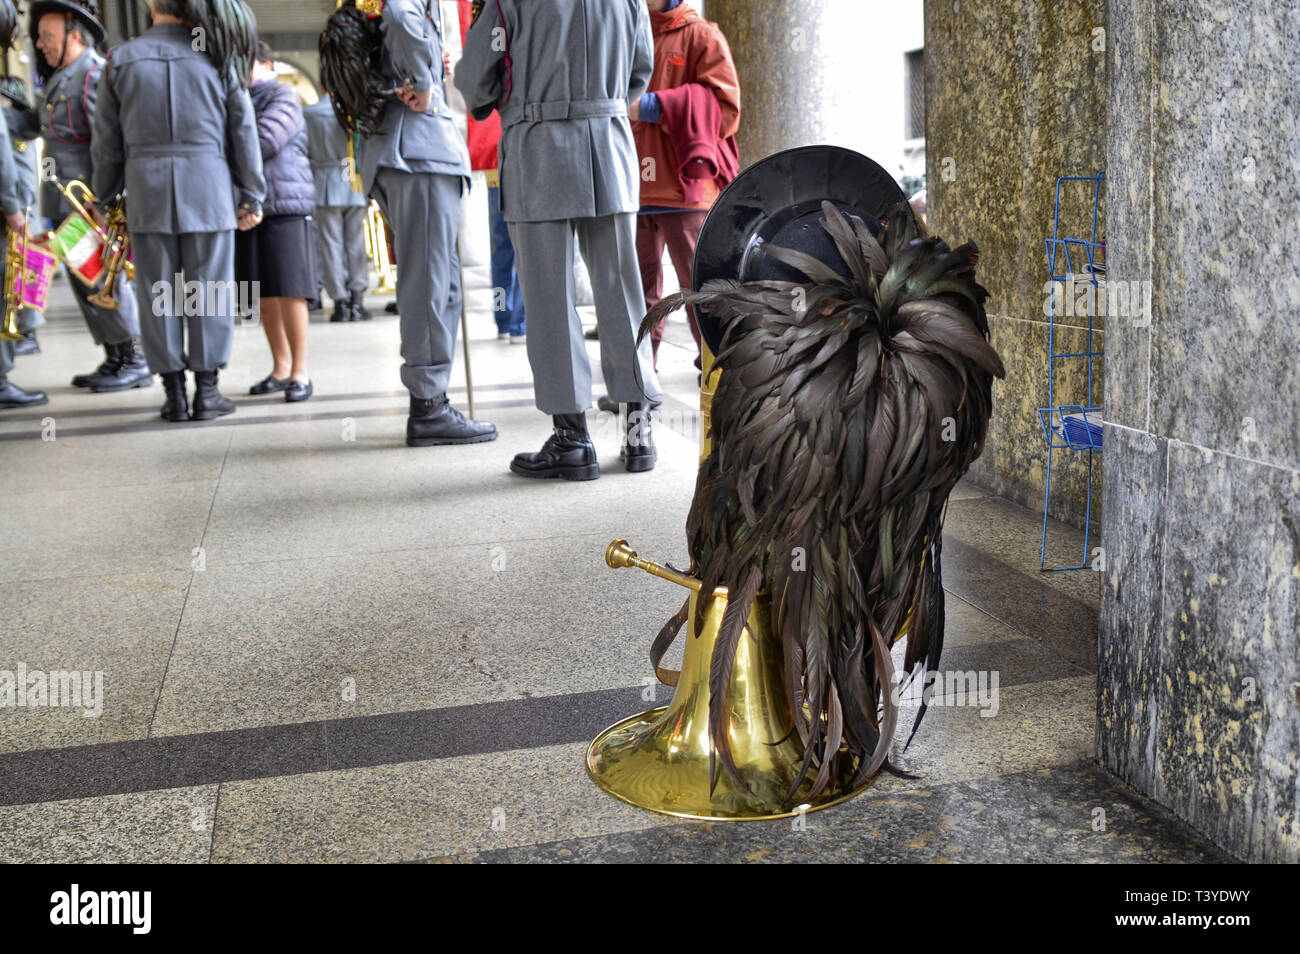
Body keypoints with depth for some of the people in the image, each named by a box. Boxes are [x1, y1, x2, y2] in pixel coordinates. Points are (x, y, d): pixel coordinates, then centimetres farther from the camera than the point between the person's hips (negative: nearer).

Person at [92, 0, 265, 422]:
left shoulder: (122, 60, 5)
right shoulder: (216, 56, 3)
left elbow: (107, 141, 7)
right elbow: (243, 132, 3)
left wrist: (106, 195, 18)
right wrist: (251, 196, 9)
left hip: (147, 187, 1)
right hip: (208, 186, -1)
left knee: (159, 293, 7)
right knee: (209, 289, 5)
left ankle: (175, 392, 9)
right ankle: (206, 391, 7)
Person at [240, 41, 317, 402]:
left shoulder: (283, 96, -1)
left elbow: (264, 141, -14)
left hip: (285, 204, -7)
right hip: (248, 206, 7)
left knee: (289, 291, -7)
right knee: (263, 292, 7)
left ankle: (300, 370, -1)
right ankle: (281, 366, 16)